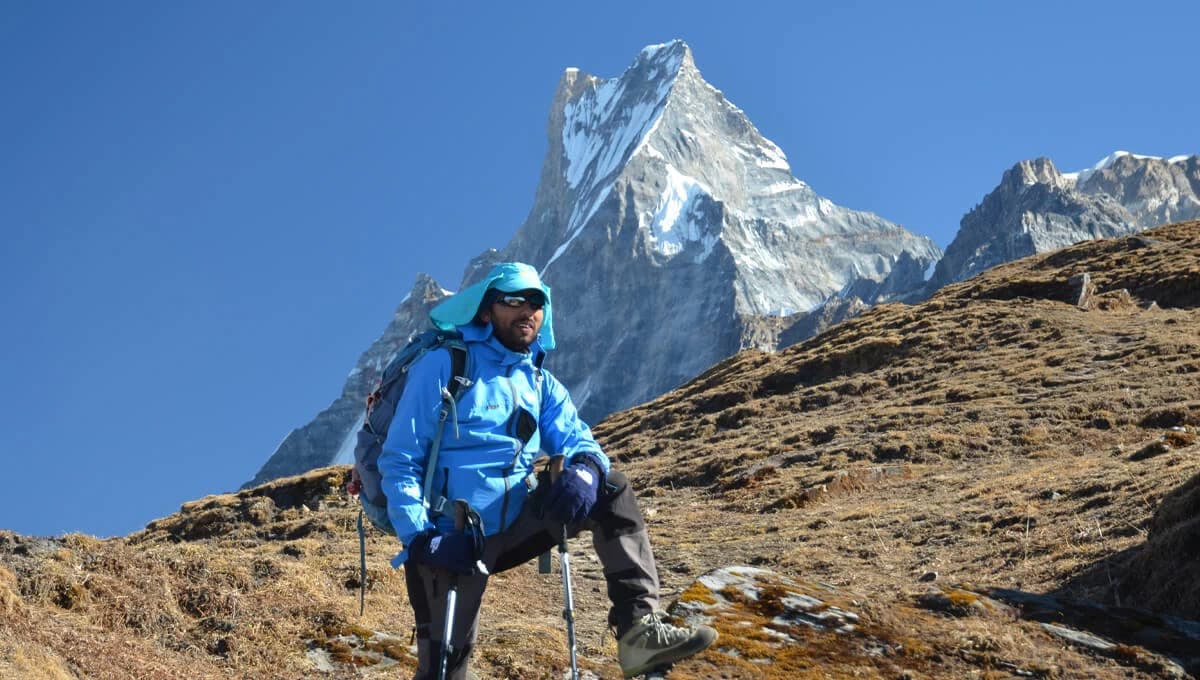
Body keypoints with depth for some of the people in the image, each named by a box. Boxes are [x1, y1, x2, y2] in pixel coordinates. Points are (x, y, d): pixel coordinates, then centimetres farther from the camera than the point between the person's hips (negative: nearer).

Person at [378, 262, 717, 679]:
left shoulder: (539, 381, 10)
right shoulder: (443, 367, -9)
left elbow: (575, 438, 5)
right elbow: (399, 461, -10)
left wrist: (585, 470, -21)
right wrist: (420, 537, -24)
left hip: (517, 523, 5)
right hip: (452, 542, -5)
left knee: (612, 490, -10)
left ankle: (640, 628, -18)